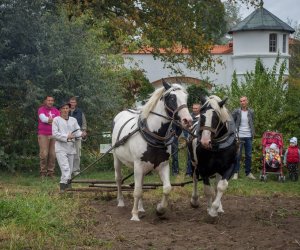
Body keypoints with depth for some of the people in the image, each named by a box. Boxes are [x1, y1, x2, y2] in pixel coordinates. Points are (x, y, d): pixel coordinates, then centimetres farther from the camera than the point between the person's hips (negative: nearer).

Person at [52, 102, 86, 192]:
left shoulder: (73, 120, 16)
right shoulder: (56, 120, 2)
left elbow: (77, 131, 7)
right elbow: (55, 133, -7)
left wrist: (81, 134, -17)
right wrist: (66, 136, -18)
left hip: (71, 148, 5)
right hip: (61, 148, -5)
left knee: (70, 170, 9)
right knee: (65, 168, -19)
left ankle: (67, 186, 18)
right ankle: (64, 186, -25)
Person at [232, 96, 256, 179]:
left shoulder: (251, 112, 7)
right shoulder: (236, 112, -3)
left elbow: (252, 123, 15)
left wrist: (253, 134, 8)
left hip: (248, 136, 3)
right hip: (239, 136, -3)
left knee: (249, 155, 7)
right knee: (237, 155, -2)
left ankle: (248, 172, 16)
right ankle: (235, 172, 4)